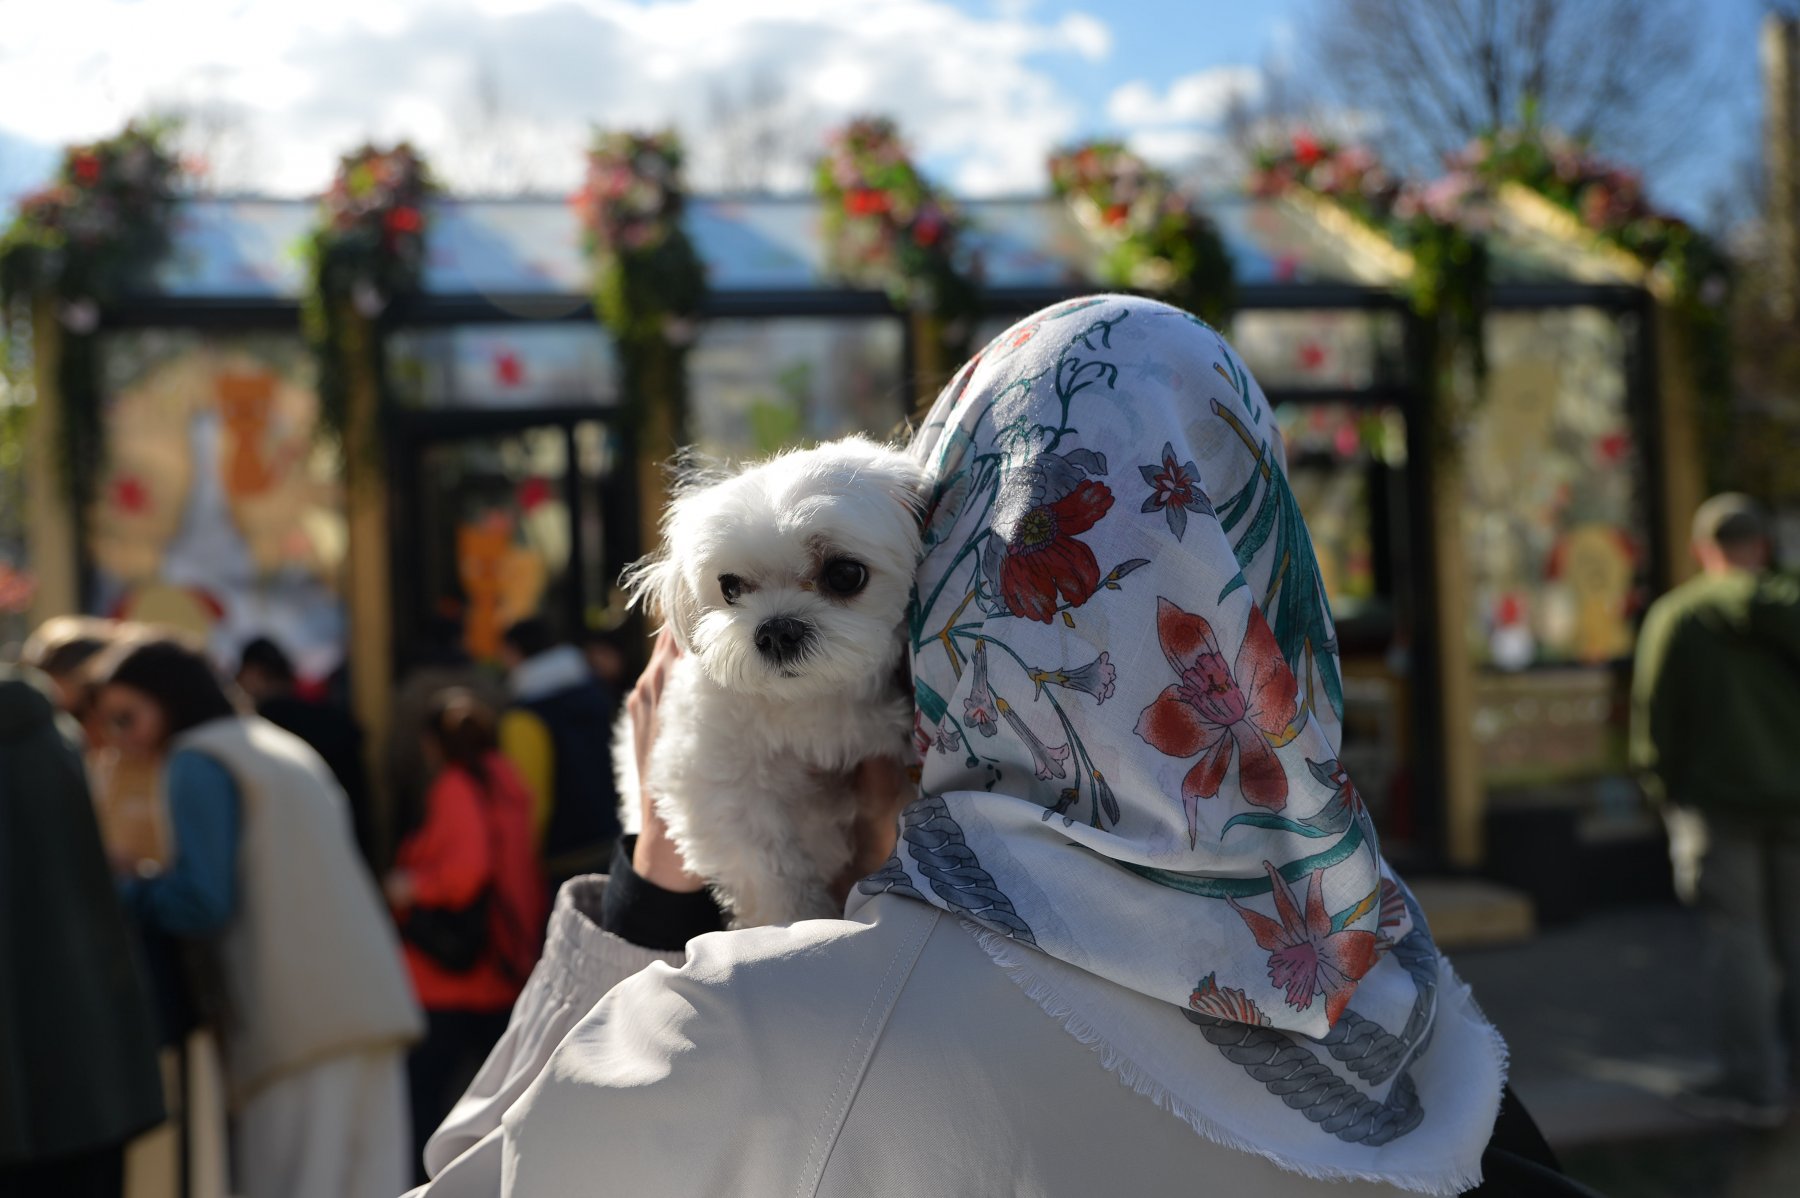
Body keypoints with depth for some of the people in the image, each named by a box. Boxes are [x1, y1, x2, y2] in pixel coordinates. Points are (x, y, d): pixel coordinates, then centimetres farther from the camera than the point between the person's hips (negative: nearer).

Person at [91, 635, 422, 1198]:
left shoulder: (198, 762, -2)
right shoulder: (288, 749, 24)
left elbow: (202, 903, -10)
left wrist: (125, 890, 5)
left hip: (301, 1022, -8)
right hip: (371, 1004, 8)